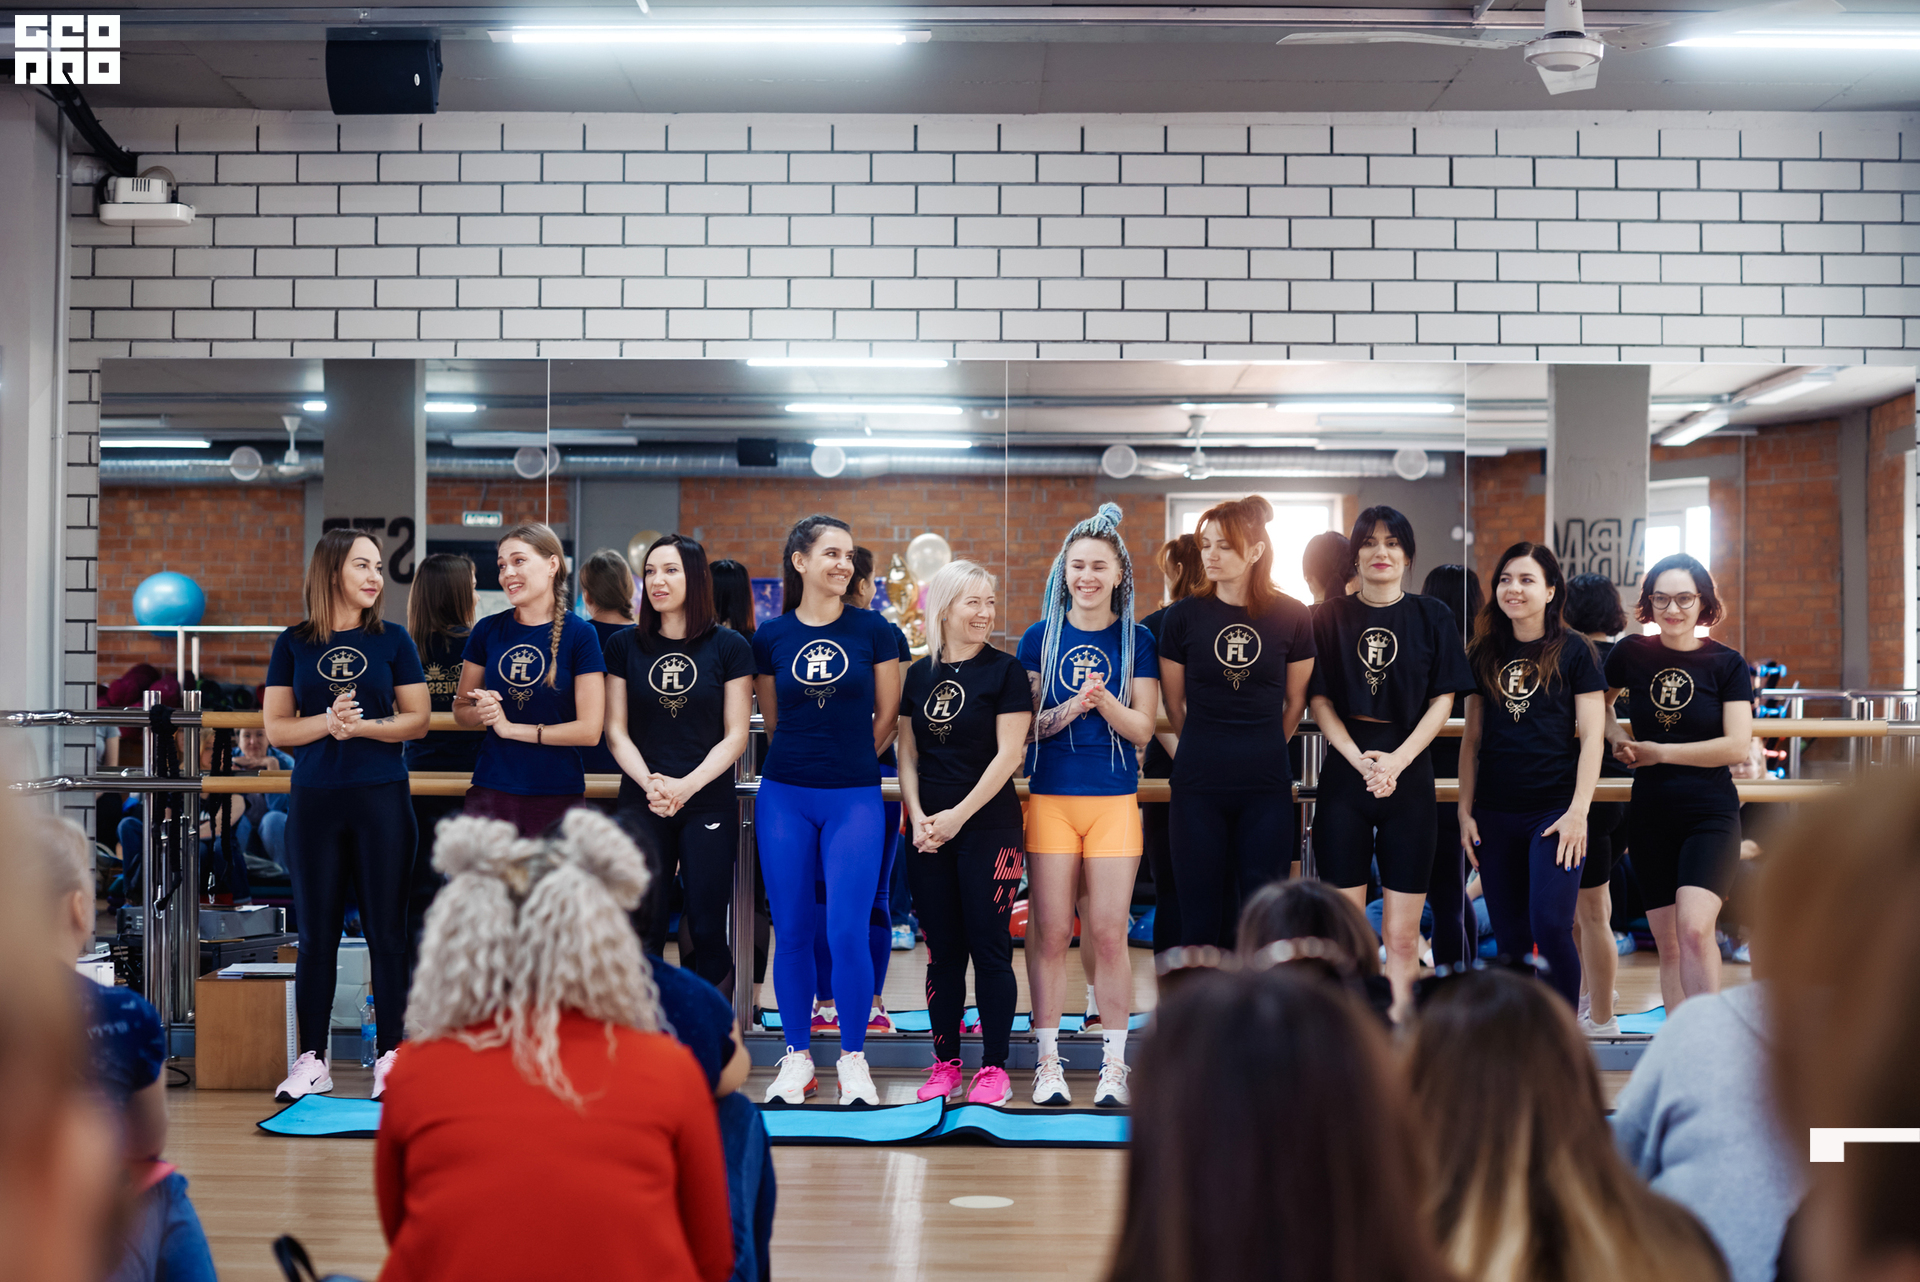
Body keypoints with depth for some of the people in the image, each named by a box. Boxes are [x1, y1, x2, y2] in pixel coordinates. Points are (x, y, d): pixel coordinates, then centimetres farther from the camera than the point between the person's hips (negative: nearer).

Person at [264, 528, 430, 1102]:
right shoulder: (293, 643, 6)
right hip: (314, 800, 1)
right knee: (317, 932, 6)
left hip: (381, 797, -1)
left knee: (386, 929, 1)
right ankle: (312, 1061, 13)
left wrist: (362, 726, -14)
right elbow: (276, 728, 3)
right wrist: (328, 721, -14)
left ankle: (391, 1056, 9)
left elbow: (417, 719, 2)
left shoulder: (392, 639, 5)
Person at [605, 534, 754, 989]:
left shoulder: (729, 647, 1)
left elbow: (735, 736, 0)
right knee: (642, 930, -1)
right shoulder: (624, 645, 6)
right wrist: (649, 783, -11)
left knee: (708, 929, 1)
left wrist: (685, 785, -12)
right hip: (642, 807, 1)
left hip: (709, 804, -1)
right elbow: (617, 730, 6)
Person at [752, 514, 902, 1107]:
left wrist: (848, 763, 11)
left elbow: (886, 716, 7)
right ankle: (797, 1057, 18)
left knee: (847, 930, -8)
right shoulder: (770, 637, 4)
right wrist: (807, 760, 12)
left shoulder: (874, 631, 1)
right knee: (791, 932, 5)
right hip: (785, 796, 2)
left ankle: (853, 1058, 9)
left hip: (854, 797, -1)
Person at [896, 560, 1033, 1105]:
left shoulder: (1005, 670, -3)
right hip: (927, 830, 4)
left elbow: (1009, 754, -8)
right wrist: (917, 816, -2)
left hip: (988, 824, -4)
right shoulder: (919, 675, 10)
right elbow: (908, 754, 12)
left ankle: (994, 1066, 6)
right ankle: (945, 1061, 16)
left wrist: (958, 814, -11)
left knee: (989, 947, -2)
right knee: (942, 948, 8)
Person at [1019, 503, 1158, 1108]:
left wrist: (1105, 700, -19)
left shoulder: (1137, 641, 4)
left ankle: (1114, 1064, 10)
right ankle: (1048, 1062, 11)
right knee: (1049, 932, 1)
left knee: (1109, 932, 0)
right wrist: (1072, 707, -15)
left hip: (1114, 798, 0)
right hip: (1050, 797, 0)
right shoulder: (1040, 637, 5)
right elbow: (1025, 723, 3)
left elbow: (1142, 730, 0)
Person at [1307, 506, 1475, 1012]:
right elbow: (1318, 697, 3)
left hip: (1409, 776, 0)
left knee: (1402, 936, -2)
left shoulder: (1432, 617, 6)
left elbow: (1442, 700, 2)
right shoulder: (1330, 616, 7)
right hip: (1343, 774, 0)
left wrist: (1396, 761, -11)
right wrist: (1359, 760, -11)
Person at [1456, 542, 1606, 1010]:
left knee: (1551, 927, -12)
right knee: (1510, 938, 7)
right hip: (1495, 813, 4)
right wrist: (1465, 812, 8)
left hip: (1555, 809, -4)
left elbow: (1592, 736, -3)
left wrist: (1578, 811, -11)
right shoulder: (1483, 655, 11)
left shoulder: (1573, 651, 0)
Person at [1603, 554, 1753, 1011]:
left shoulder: (1727, 663, -4)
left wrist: (1660, 753, -10)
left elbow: (1736, 746, -11)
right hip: (1650, 814, 3)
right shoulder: (1632, 653, 3)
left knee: (1694, 929, -21)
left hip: (1710, 813, -3)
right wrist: (1618, 738, 0)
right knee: (1668, 946, 7)